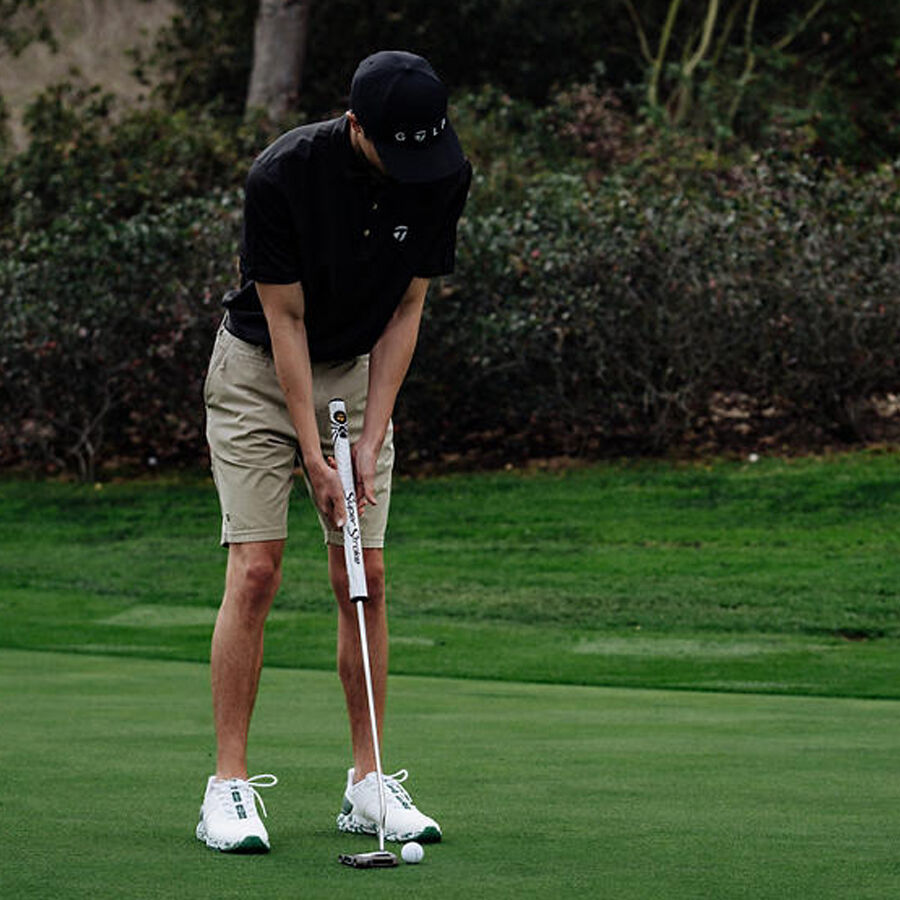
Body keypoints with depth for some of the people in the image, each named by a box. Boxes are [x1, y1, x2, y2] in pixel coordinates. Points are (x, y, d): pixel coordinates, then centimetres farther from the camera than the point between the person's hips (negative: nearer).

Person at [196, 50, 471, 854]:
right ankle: (230, 786, -8)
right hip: (260, 370, -4)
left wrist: (370, 440, -12)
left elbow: (406, 310, -7)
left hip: (359, 371, 4)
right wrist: (313, 456, -21)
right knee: (255, 573, -12)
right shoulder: (284, 175, -27)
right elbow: (284, 318, -20)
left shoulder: (445, 177, -15)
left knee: (366, 576, -1)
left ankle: (368, 785, 6)